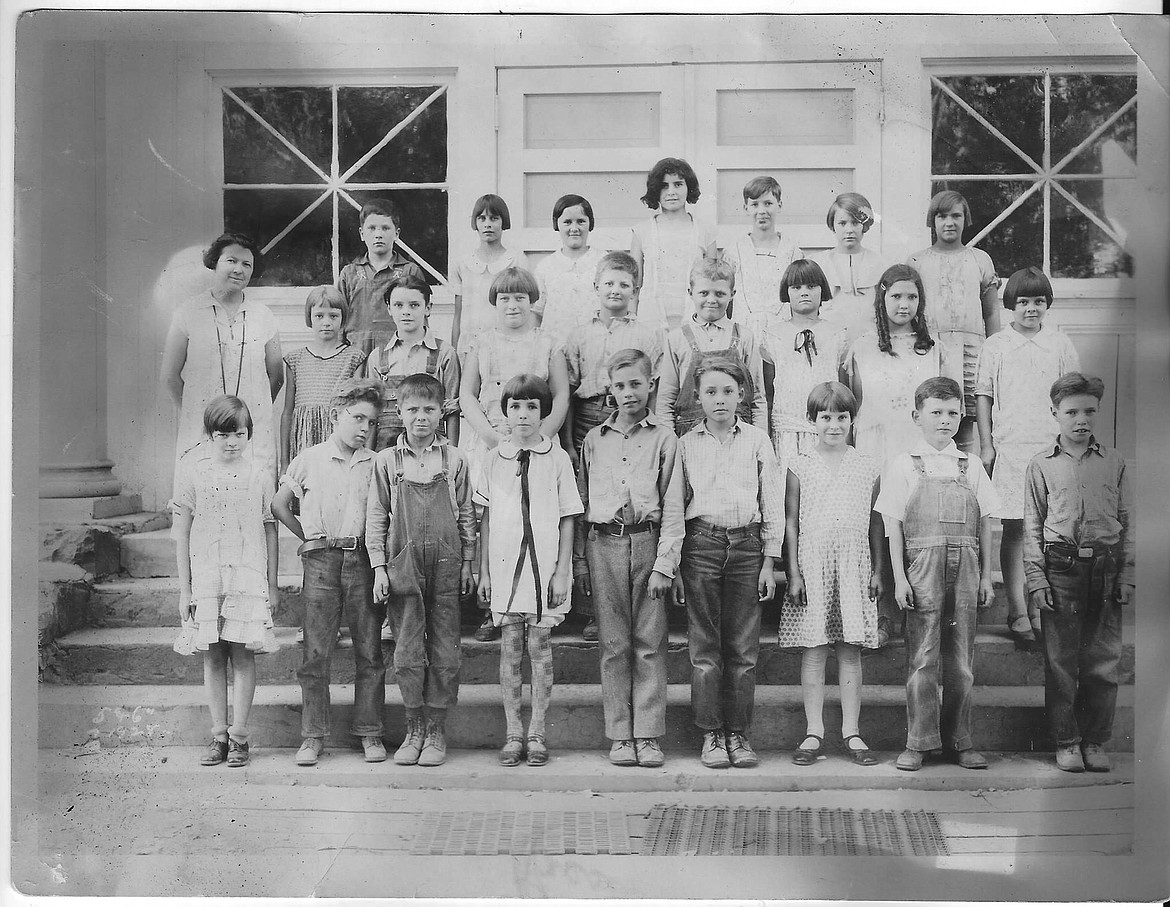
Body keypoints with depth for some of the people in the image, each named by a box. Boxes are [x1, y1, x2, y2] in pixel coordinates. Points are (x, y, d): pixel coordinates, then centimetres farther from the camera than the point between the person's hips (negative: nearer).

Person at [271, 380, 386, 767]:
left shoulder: (375, 464, 7)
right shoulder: (309, 460, 4)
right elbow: (279, 506, 11)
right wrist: (310, 539, 9)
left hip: (363, 560, 1)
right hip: (321, 561, -1)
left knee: (369, 651, 3)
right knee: (316, 652, 0)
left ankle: (369, 732, 12)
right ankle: (313, 735, 8)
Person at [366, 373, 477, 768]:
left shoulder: (454, 460, 5)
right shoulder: (387, 460, 5)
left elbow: (466, 514, 9)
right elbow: (376, 517, 5)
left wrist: (467, 562, 6)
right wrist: (379, 567, 0)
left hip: (445, 565, 0)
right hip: (402, 567, 0)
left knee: (444, 653, 2)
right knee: (407, 653, 2)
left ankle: (437, 731, 13)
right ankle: (414, 730, 14)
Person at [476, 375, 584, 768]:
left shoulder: (557, 459, 1)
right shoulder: (494, 459, 5)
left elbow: (567, 519, 2)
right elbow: (486, 519, 8)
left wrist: (561, 571, -3)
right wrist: (484, 572, 6)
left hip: (545, 567, -1)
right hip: (504, 567, 1)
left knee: (540, 646, 3)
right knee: (510, 647, 4)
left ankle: (536, 733, 11)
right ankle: (513, 734, 11)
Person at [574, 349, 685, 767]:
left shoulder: (664, 438, 5)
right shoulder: (594, 440, 13)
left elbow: (672, 507, 1)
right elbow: (582, 502, 15)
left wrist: (664, 564, -7)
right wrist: (580, 560, 9)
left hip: (648, 542, -2)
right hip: (603, 545, 2)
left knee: (650, 643, -1)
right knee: (614, 644, 2)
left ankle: (648, 736, 4)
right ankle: (620, 737, 8)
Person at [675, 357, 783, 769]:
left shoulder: (757, 441, 6)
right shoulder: (686, 444, 7)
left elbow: (773, 505, 7)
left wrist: (769, 562, 2)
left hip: (747, 545, 0)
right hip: (700, 545, 0)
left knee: (743, 648, 1)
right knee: (704, 647, 0)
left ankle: (738, 734, 9)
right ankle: (711, 735, 8)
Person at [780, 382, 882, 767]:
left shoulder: (867, 468, 7)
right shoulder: (800, 467, 3)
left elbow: (875, 522, 11)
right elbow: (791, 522, 2)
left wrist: (877, 570, 6)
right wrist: (794, 573, -3)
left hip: (854, 568, 1)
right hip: (812, 565, -1)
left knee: (851, 651, 4)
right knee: (813, 651, 1)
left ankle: (851, 732, 11)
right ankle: (814, 732, 8)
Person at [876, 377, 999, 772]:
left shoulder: (971, 467, 14)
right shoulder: (903, 465, 4)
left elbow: (984, 524, 14)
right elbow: (894, 524, 1)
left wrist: (986, 576, 9)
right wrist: (899, 577, -6)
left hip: (965, 567, 3)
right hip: (923, 565, -3)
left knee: (961, 660, 6)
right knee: (922, 658, -2)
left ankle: (959, 740, 15)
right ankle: (918, 742, 5)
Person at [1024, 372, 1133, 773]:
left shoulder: (1114, 462, 8)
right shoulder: (1041, 466, 5)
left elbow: (1128, 523, 9)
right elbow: (1032, 528, 5)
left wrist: (1126, 575, 2)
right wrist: (1036, 579, -2)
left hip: (1106, 566, 1)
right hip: (1060, 566, -1)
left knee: (1103, 661, 3)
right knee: (1061, 660, 2)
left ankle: (1096, 741, 15)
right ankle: (1066, 741, 13)